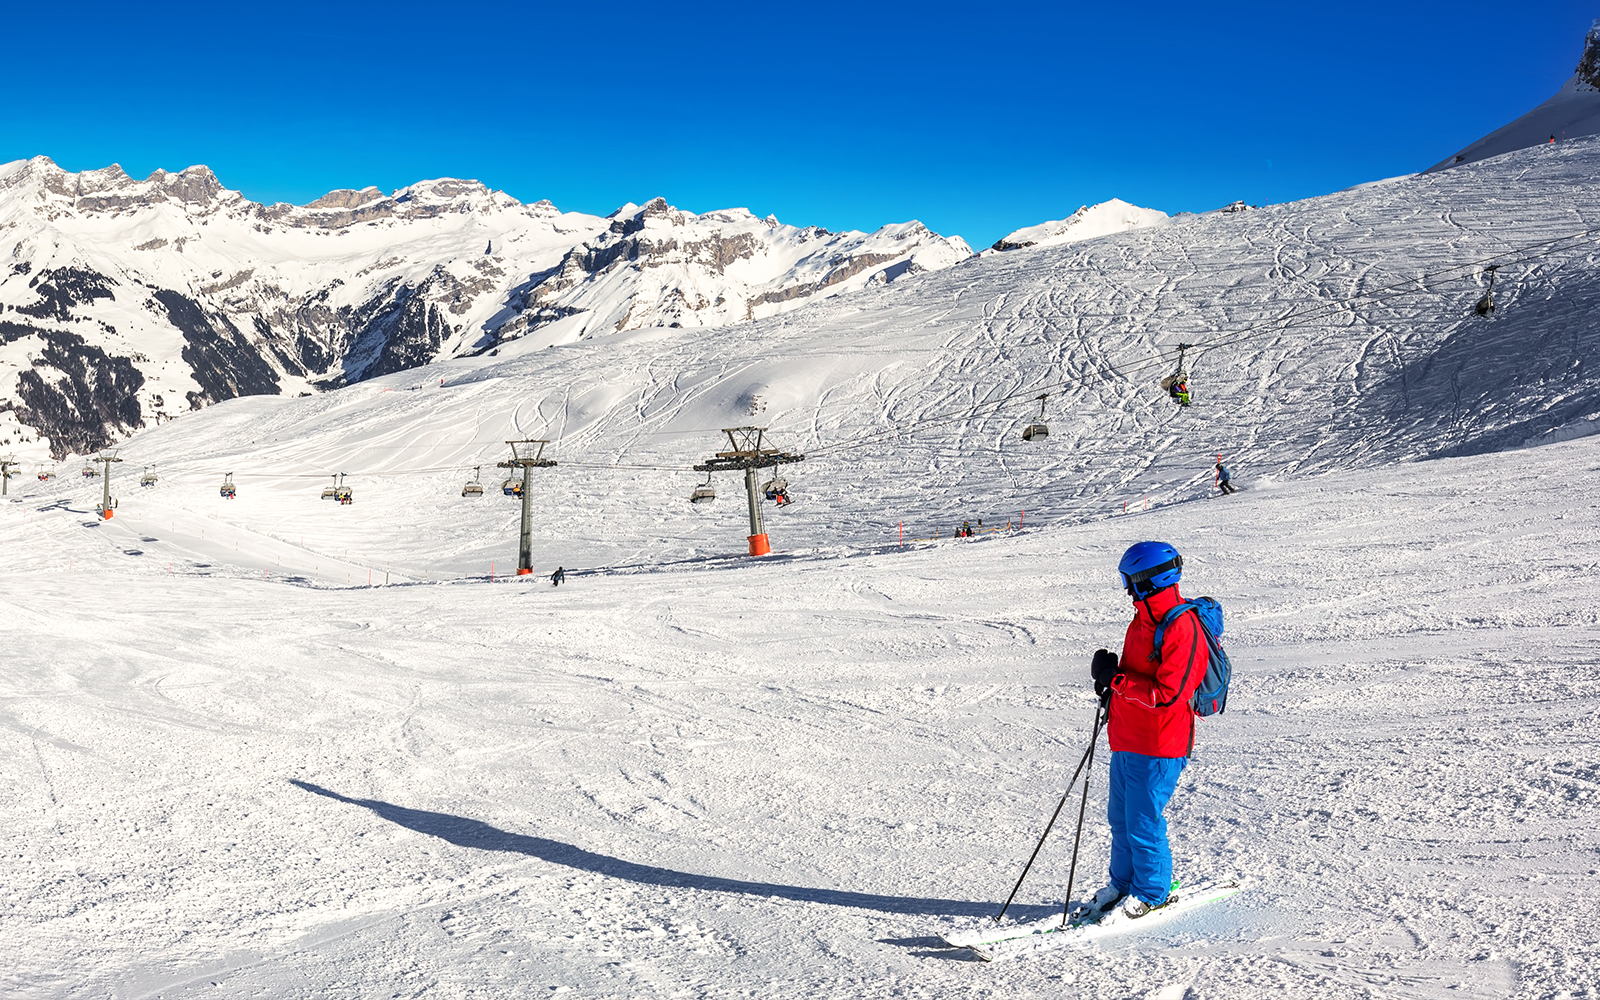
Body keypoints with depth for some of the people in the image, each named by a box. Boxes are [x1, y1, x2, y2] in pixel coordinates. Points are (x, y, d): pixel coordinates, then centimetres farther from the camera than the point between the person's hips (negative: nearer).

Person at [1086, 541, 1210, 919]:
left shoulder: (1182, 629, -21)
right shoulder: (1144, 619, 8)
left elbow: (1166, 694, -26)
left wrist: (1114, 679, -21)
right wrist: (1111, 680, 2)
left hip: (1158, 747, -9)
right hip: (1126, 740, 9)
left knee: (1143, 823, 1)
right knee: (1120, 817, 17)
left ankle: (1151, 893, 20)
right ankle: (1123, 884, 33)